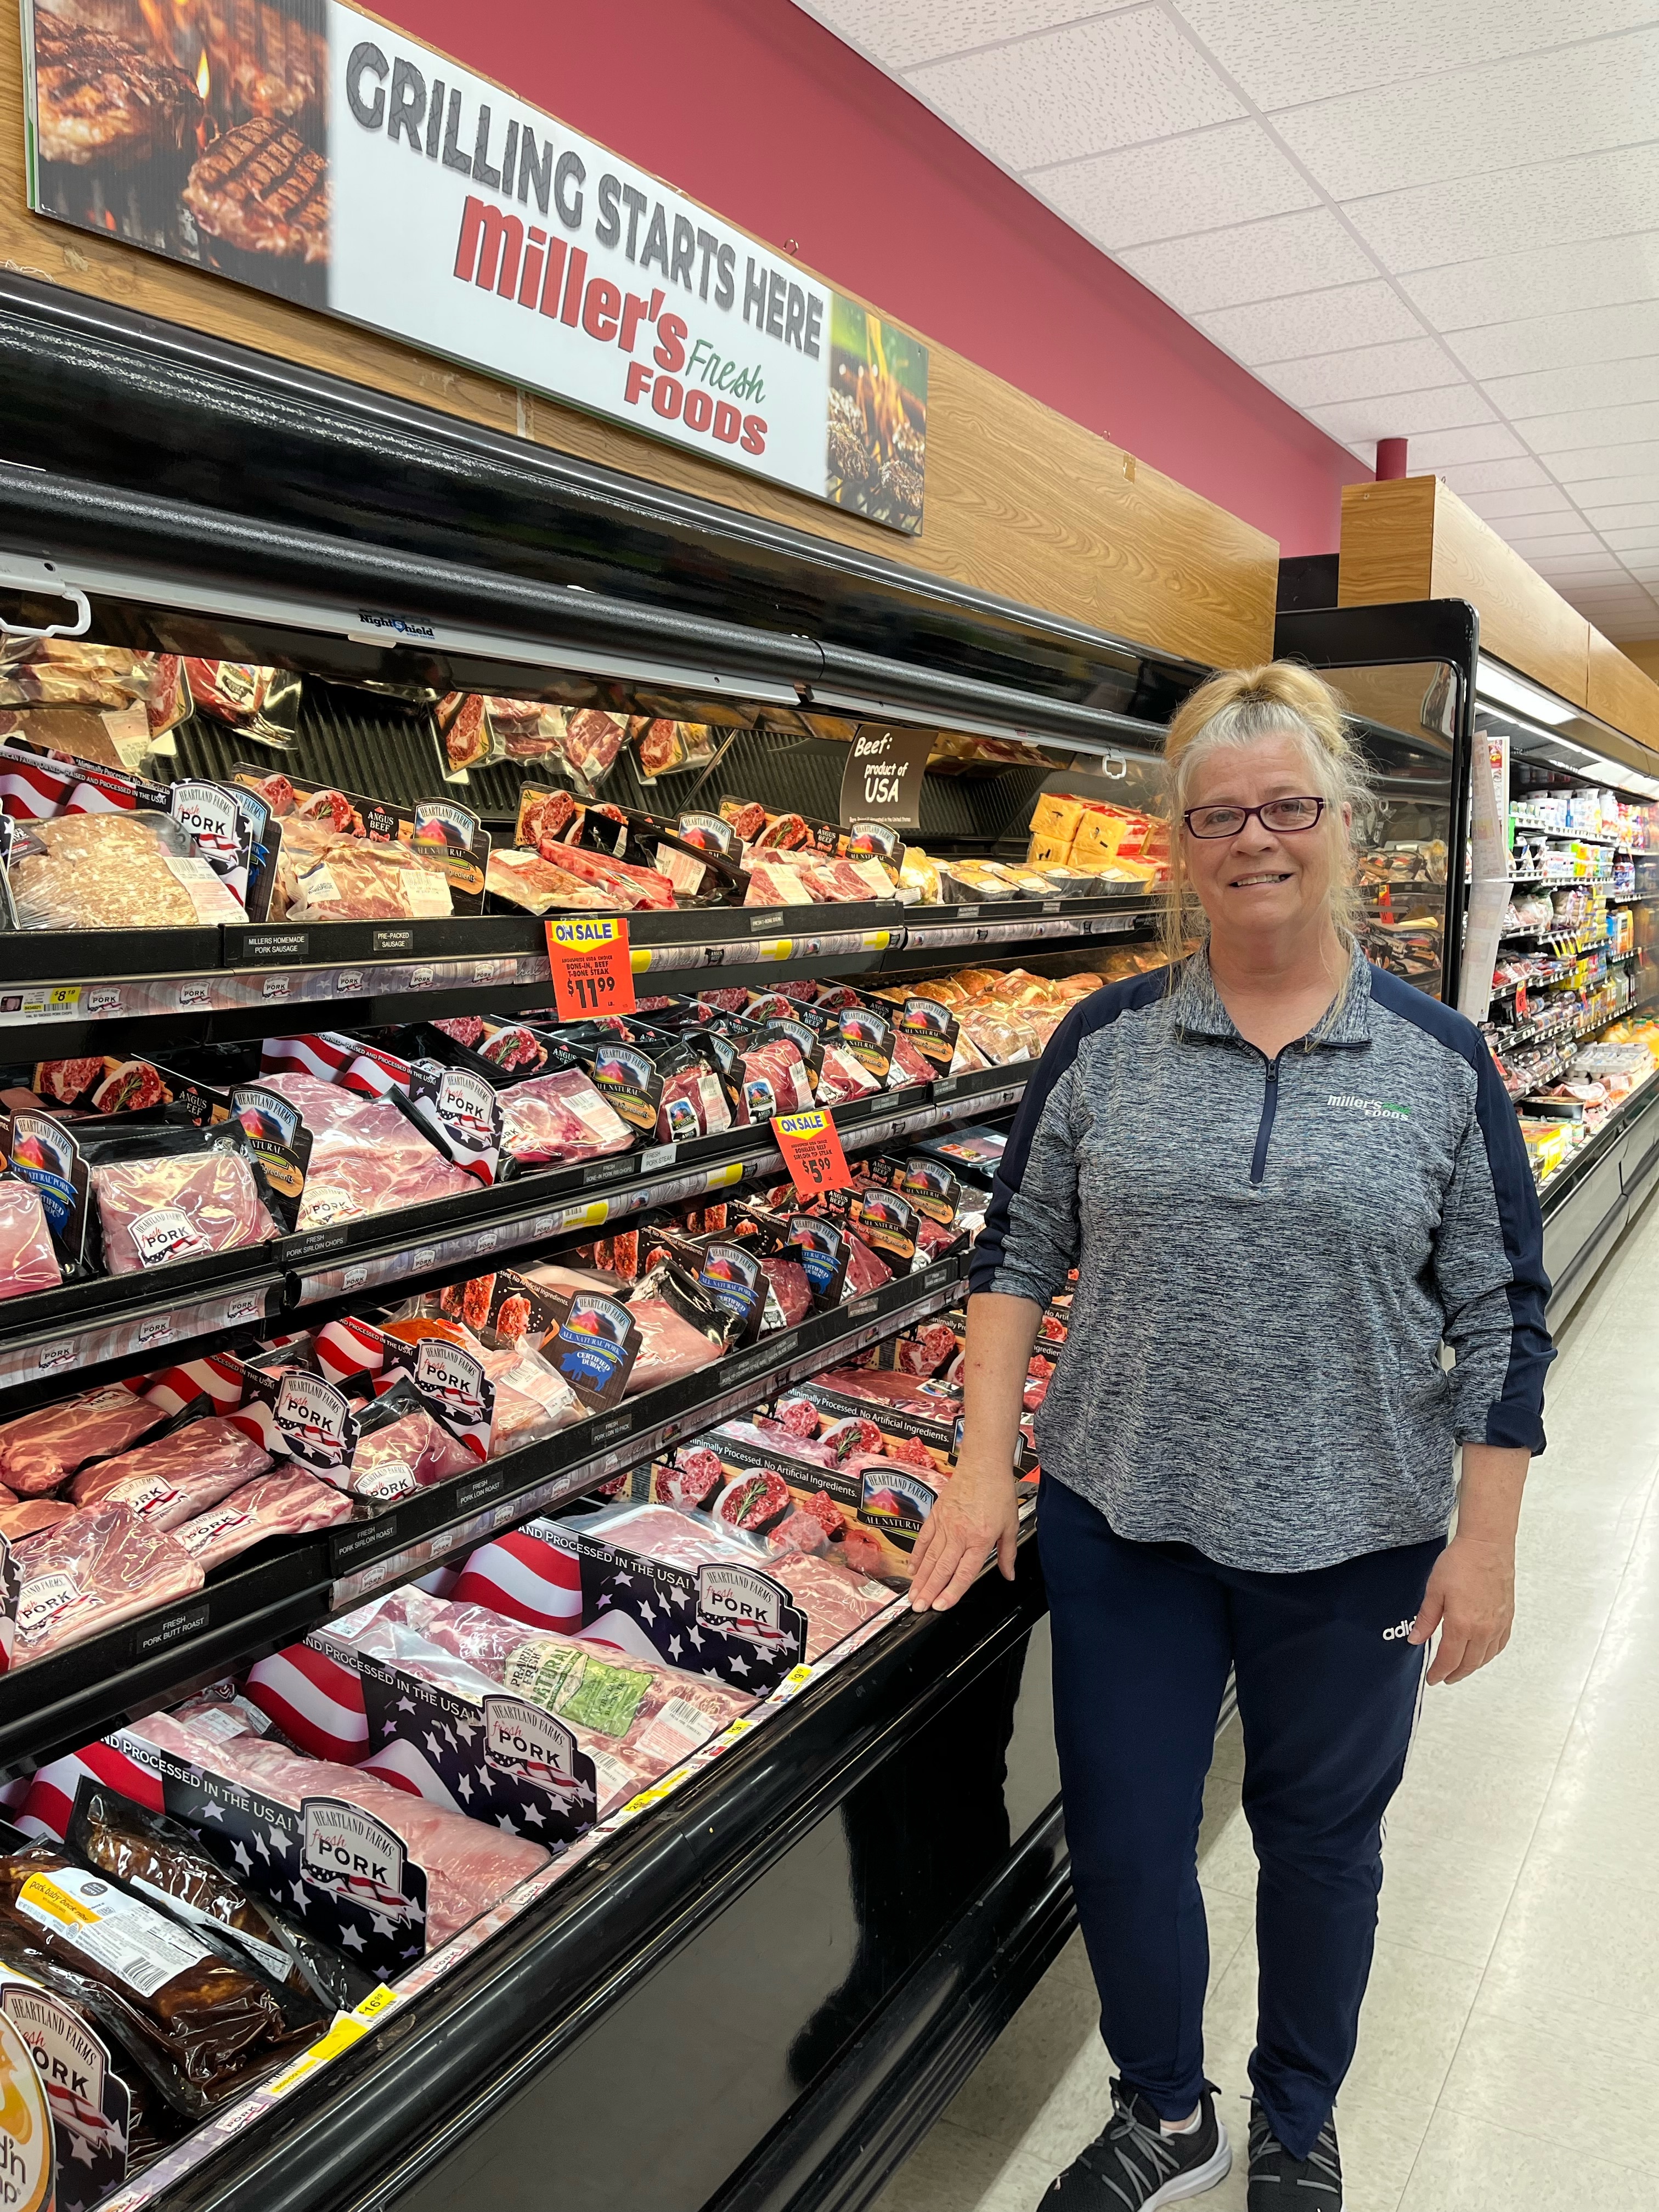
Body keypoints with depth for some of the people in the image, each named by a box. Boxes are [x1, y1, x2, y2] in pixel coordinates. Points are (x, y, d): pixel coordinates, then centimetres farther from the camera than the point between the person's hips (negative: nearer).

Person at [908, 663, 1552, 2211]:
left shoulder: (1438, 1060, -5)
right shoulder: (1106, 1041, -2)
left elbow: (1503, 1320, -2)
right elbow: (1019, 1252, 1)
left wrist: (1484, 1546, -5)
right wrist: (981, 1472, -4)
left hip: (1351, 1544, 0)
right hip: (1123, 1519, 1)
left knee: (1321, 1836, 18)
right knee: (1121, 1838, 12)